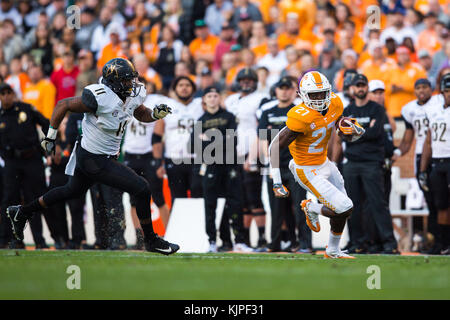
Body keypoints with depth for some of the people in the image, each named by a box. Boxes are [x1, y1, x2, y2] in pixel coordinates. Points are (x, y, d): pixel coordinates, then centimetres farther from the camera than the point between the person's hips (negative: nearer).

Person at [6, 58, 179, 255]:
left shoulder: (133, 96, -5)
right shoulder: (100, 98, -28)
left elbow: (141, 114, 15)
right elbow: (63, 105, -18)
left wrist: (156, 114, -8)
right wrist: (50, 136, -12)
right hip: (95, 161, -10)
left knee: (73, 191, 29)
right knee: (142, 190, -9)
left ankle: (21, 213, 44)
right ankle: (151, 241, 8)